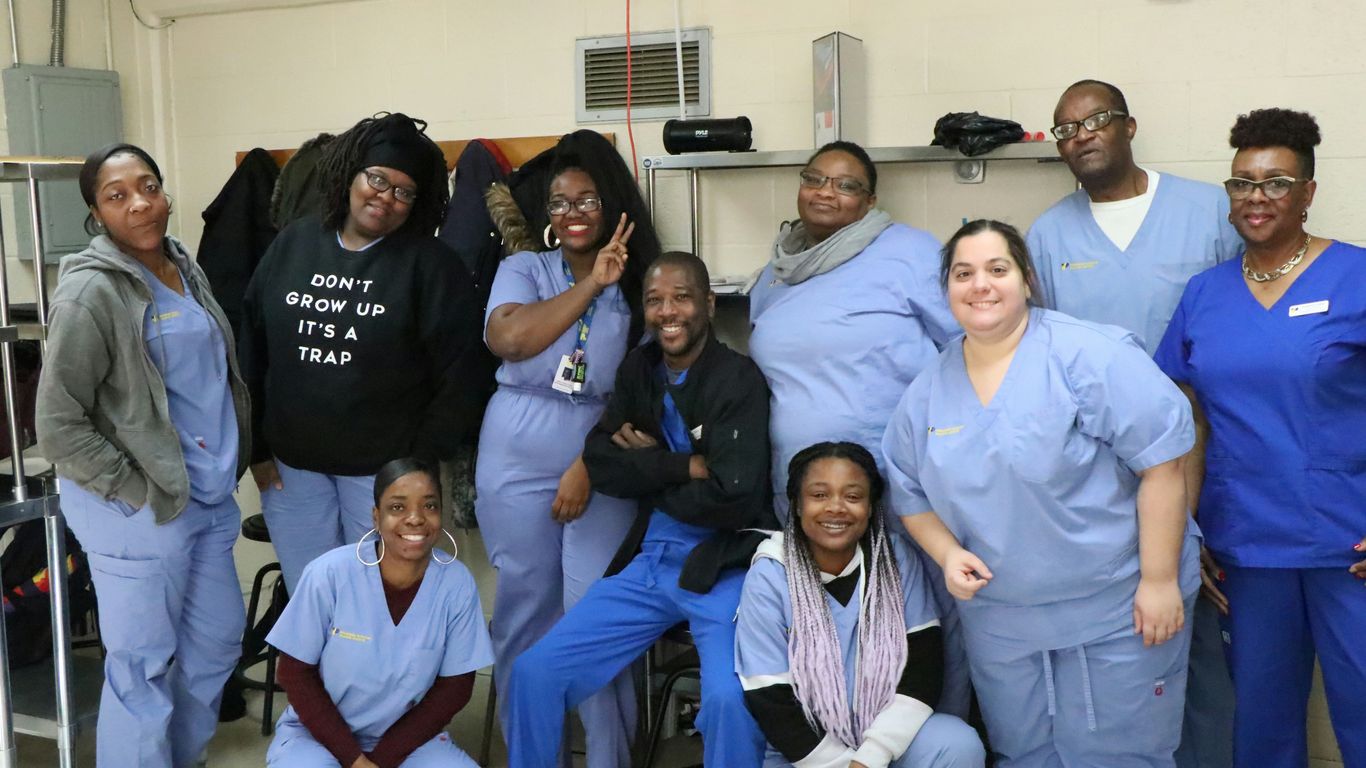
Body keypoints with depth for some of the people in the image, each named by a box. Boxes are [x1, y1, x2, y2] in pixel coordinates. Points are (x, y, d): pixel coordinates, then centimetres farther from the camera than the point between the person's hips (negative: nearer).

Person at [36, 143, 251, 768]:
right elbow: (58, 427, -16)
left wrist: (226, 468, 12)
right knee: (143, 668, 5)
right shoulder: (90, 293, -16)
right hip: (138, 514, -7)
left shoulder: (184, 266, 6)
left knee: (217, 642, 19)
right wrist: (139, 493, -14)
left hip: (208, 497, 8)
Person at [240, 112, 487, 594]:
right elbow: (252, 349, 6)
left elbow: (457, 379, -9)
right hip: (290, 466, 3)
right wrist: (257, 447, 3)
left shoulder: (431, 265, -7)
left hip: (387, 469, -3)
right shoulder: (293, 244, 4)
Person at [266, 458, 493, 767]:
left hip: (409, 736, 2)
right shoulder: (329, 573, -19)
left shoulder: (457, 584, -14)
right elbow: (296, 673, -9)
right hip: (318, 732, -1)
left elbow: (454, 687, -5)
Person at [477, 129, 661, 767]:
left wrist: (590, 465, -13)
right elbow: (508, 338, -15)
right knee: (525, 612, 8)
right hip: (517, 464, 1)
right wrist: (590, 284, -14)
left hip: (601, 468, -1)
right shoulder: (523, 269, 5)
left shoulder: (637, 288, 3)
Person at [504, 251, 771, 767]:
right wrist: (686, 465, -14)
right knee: (534, 670, 1)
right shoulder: (639, 368, 7)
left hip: (721, 567, -5)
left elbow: (731, 496, -20)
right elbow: (599, 463, -1)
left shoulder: (738, 378, -12)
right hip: (649, 561, 6)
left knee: (730, 698, -29)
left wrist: (647, 471, -6)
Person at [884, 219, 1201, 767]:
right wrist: (948, 553, -7)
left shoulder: (1090, 356, -14)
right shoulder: (927, 394, 3)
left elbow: (1161, 463, -15)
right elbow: (912, 495, 11)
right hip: (999, 624, 5)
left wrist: (1159, 580, -16)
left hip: (1117, 613, -4)